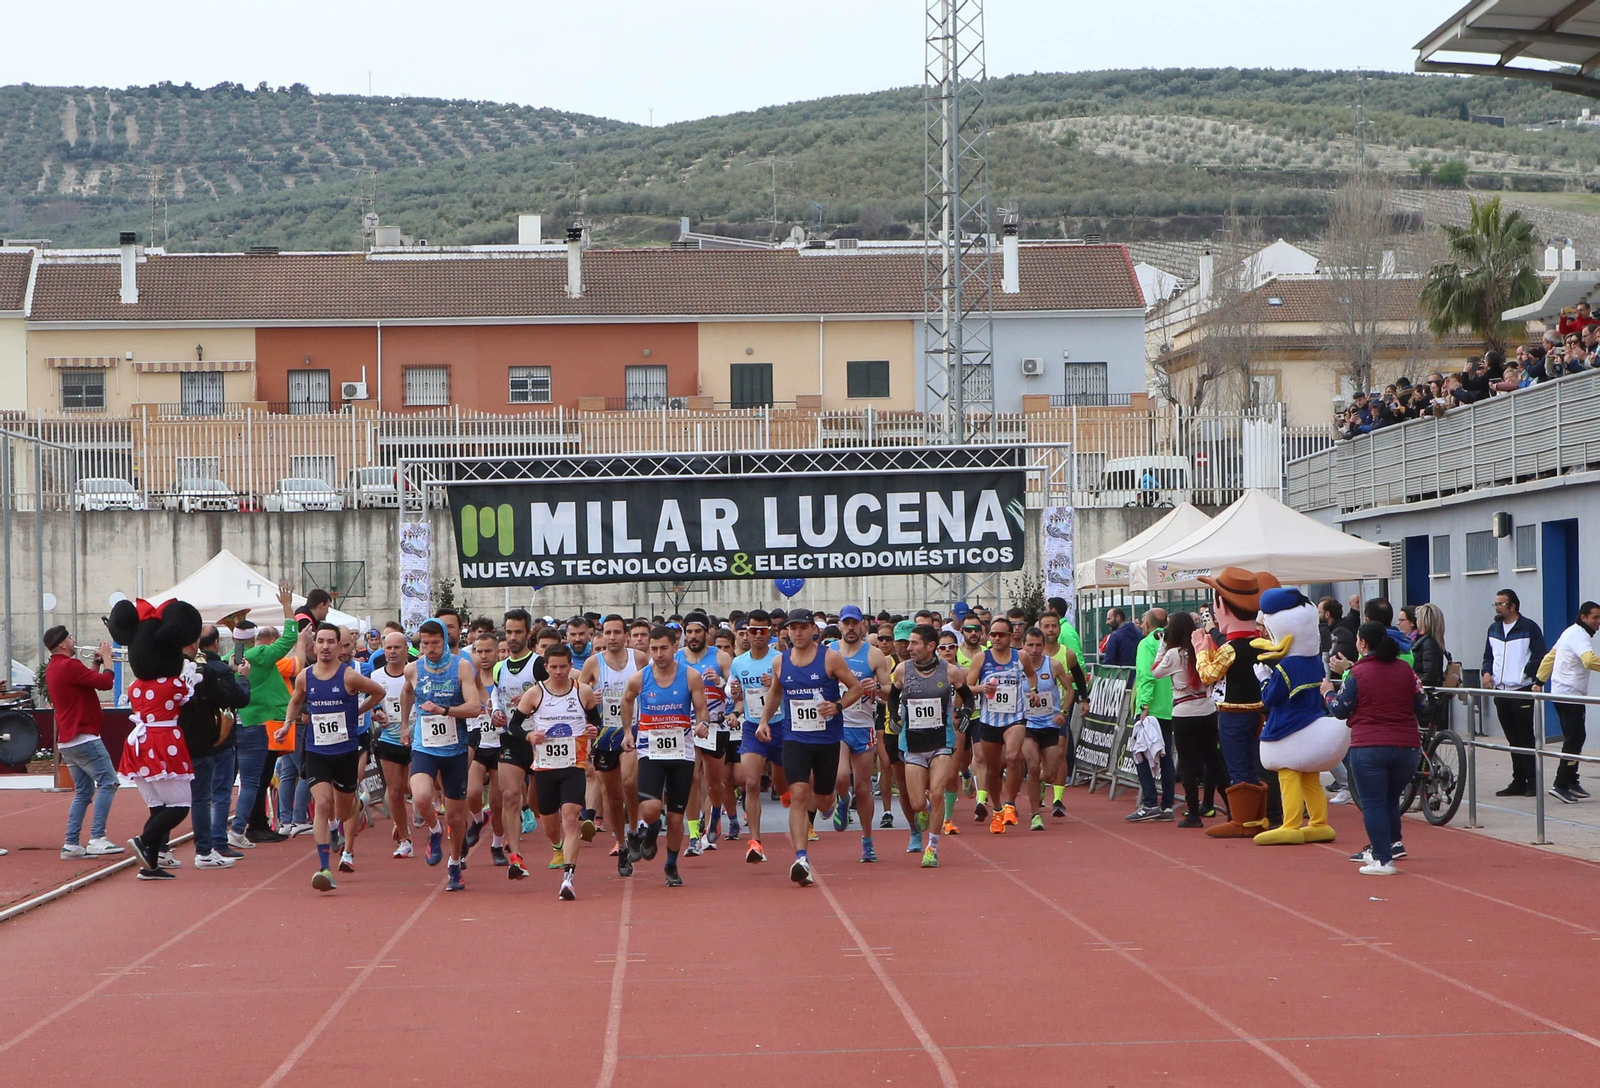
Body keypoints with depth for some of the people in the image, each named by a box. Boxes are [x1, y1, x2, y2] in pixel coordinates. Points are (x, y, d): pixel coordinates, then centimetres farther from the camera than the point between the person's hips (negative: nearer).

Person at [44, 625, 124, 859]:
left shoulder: (53, 669, 16)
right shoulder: (69, 665, -15)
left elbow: (88, 682, 23)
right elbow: (105, 682, -18)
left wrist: (96, 663, 13)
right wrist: (106, 658, -4)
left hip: (67, 741, 10)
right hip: (83, 737, -10)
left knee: (83, 792, 13)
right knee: (108, 783, -9)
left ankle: (71, 844, 8)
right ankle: (97, 839, -16)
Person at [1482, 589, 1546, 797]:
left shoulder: (1529, 628, -5)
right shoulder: (1494, 629, 15)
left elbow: (1540, 658, -9)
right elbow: (1488, 656, 22)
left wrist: (1525, 673, -19)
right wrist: (1487, 672, 3)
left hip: (1523, 692, -6)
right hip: (1501, 692, 6)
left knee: (1525, 737, -4)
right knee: (1513, 739, 10)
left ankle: (1532, 781, 0)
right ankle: (1518, 782, 14)